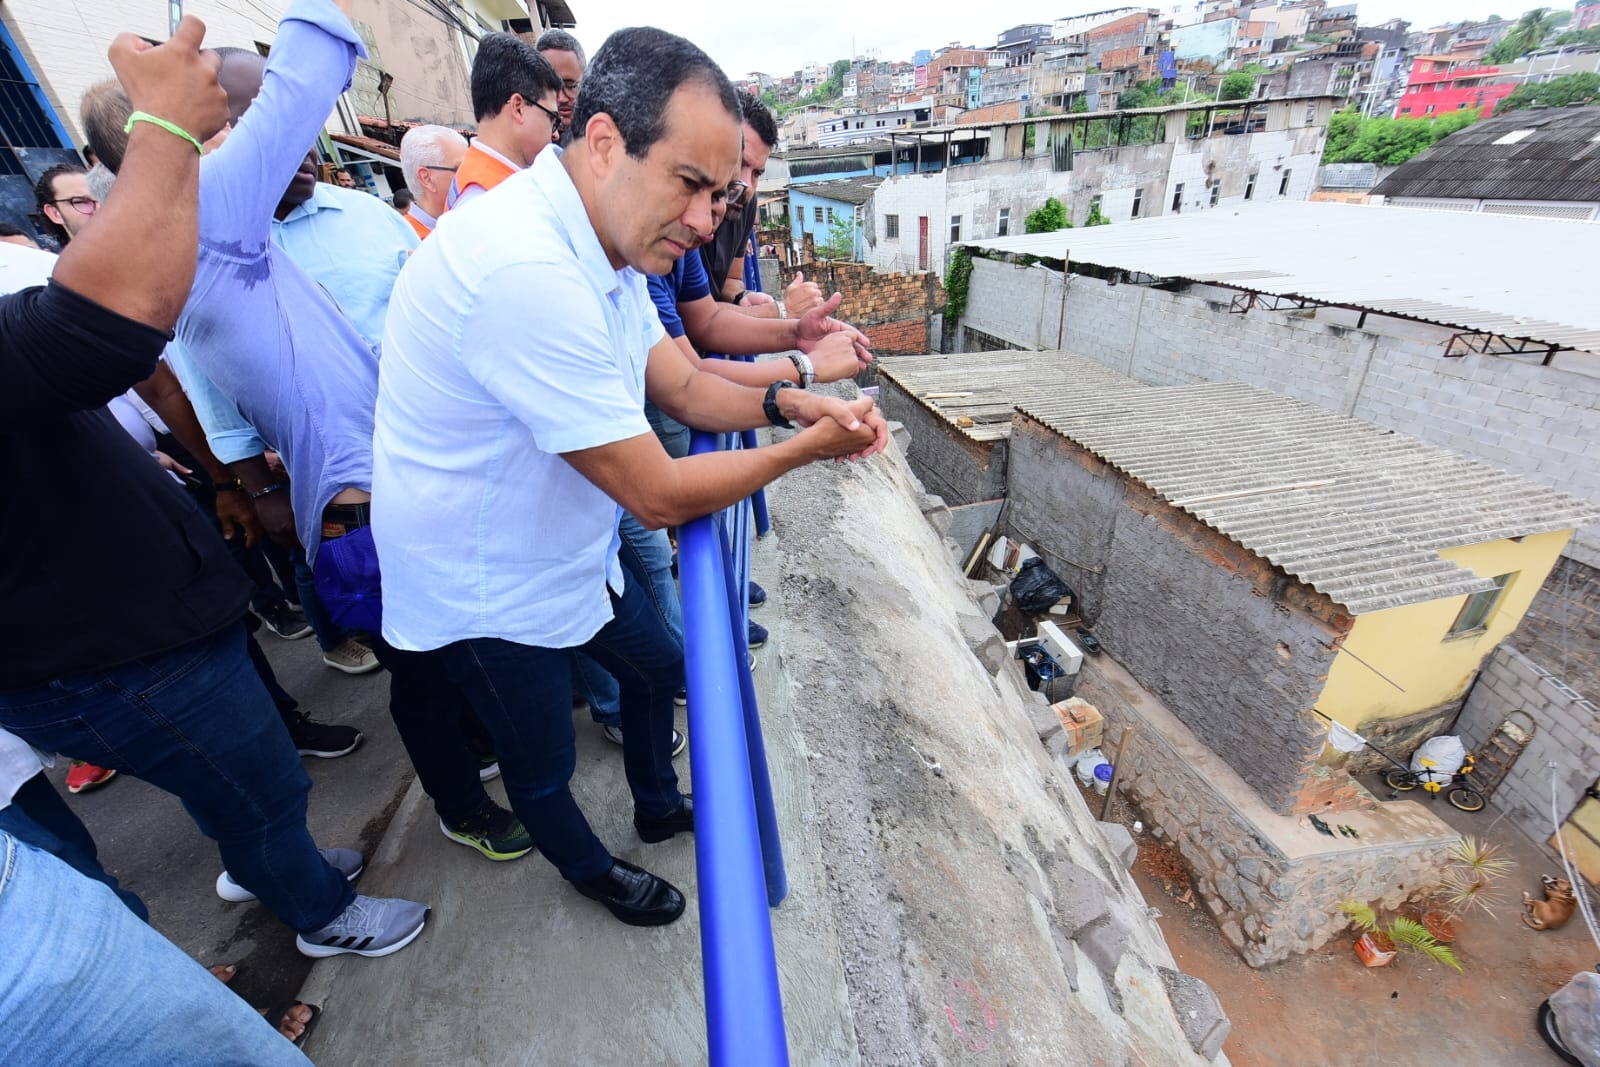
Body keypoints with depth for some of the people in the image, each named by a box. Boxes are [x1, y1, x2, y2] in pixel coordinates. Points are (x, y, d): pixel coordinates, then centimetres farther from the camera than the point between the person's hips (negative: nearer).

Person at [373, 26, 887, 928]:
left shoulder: (606, 243, -2)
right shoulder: (526, 270, -35)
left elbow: (684, 385, 2)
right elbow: (660, 495, -32)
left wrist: (786, 403, -16)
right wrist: (807, 448, -20)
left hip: (573, 551, 9)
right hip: (488, 591, -8)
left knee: (659, 667, 23)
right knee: (544, 764, 16)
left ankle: (659, 807, 52)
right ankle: (592, 870, 49)